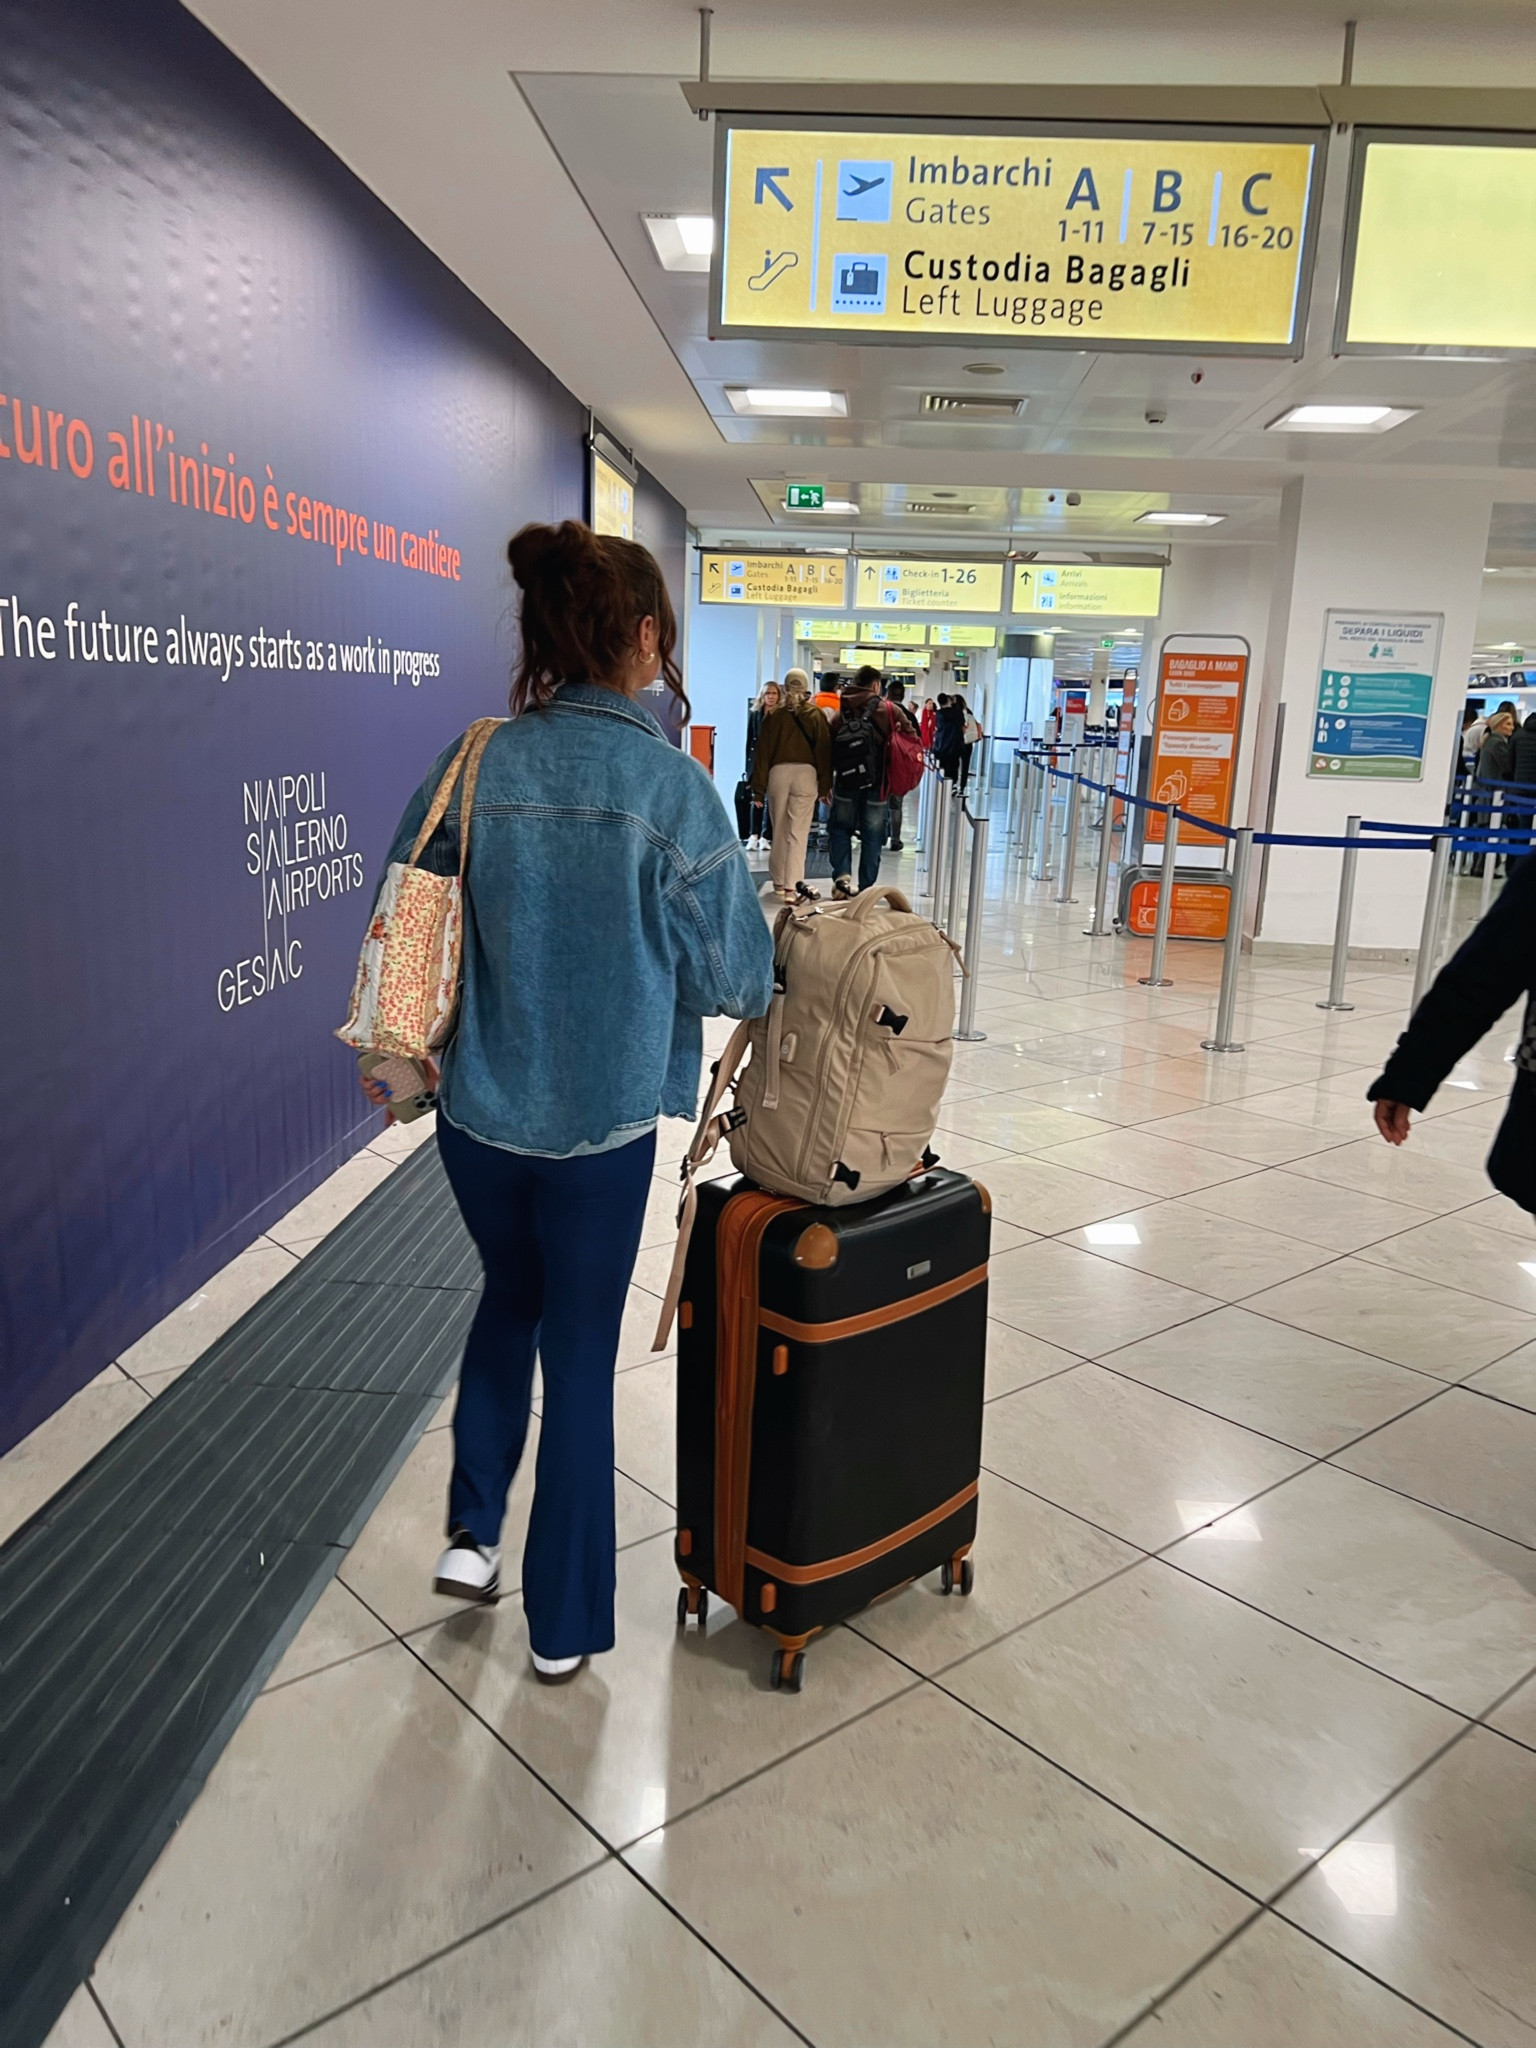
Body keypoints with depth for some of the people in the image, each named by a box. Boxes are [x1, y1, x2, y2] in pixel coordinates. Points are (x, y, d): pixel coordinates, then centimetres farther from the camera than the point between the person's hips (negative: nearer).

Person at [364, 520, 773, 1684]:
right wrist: (756, 978, 13)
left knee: (510, 1297, 30)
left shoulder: (474, 766, -6)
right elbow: (736, 976, -10)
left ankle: (473, 1530, 31)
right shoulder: (669, 783, -16)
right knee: (581, 1353, 13)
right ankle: (565, 1622, 28)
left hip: (479, 1109, 3)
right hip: (603, 1121, -3)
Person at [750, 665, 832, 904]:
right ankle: (791, 886, -13)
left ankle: (779, 882, 23)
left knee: (779, 831, 14)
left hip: (778, 772, 1)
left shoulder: (774, 716, 3)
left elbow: (763, 753, 3)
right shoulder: (816, 716, 1)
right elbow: (824, 751, 1)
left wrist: (759, 787, 7)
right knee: (798, 833, -5)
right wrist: (825, 785, 6)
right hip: (806, 772, -1)